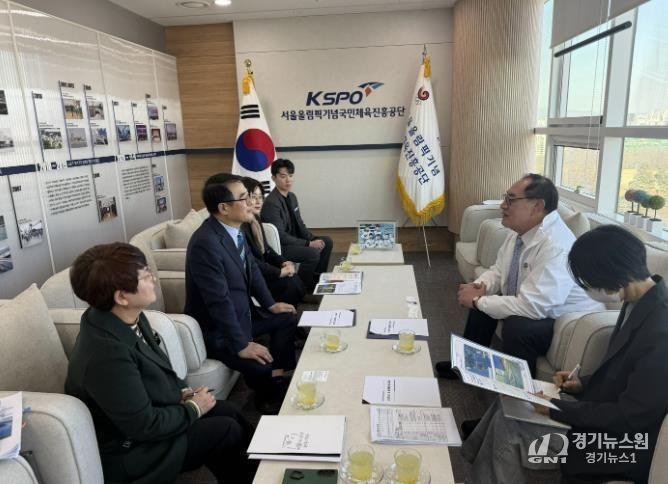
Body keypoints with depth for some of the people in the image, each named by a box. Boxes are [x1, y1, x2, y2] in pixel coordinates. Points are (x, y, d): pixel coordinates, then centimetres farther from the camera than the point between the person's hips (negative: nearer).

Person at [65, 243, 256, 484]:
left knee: (226, 411, 6)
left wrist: (183, 392, -3)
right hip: (128, 452, -8)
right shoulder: (106, 353, -35)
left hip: (145, 412, 8)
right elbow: (144, 426, -27)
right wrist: (193, 408, -13)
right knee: (227, 430, -7)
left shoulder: (129, 318, -7)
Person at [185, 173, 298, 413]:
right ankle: (270, 398, 10)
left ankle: (281, 375, 25)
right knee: (262, 365, -24)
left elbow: (252, 268, 12)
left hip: (242, 313, 10)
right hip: (217, 329, -10)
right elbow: (219, 301, -30)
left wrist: (270, 304, 12)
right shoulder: (206, 243, -30)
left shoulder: (235, 228, -3)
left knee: (287, 319, 16)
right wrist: (241, 345, -27)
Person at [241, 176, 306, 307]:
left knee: (298, 284, -6)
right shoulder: (239, 225, -22)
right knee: (291, 286, -17)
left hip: (260, 268, 9)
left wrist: (284, 262, -2)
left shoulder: (255, 219, 9)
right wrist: (279, 272, -19)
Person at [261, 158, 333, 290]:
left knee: (326, 241, 6)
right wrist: (309, 244, -23)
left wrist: (313, 239, -5)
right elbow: (280, 236, -25)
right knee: (313, 253, -26)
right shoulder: (271, 203, -22)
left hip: (293, 239, 9)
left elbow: (299, 224, 12)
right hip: (278, 246, -9)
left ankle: (317, 279, 14)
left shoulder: (292, 197, 6)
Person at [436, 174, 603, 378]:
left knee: (516, 327, -31)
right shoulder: (521, 231, -5)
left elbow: (530, 307, -36)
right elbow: (498, 271, 9)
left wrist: (477, 301, -24)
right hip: (534, 306, 9)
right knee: (483, 298, 6)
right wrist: (478, 287, -13)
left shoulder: (556, 247, -32)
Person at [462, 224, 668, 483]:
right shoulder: (639, 302, -2)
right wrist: (584, 383, 1)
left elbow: (631, 417, -24)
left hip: (624, 442, -9)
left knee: (508, 426, -11)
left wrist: (556, 408, -19)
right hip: (608, 412, 9)